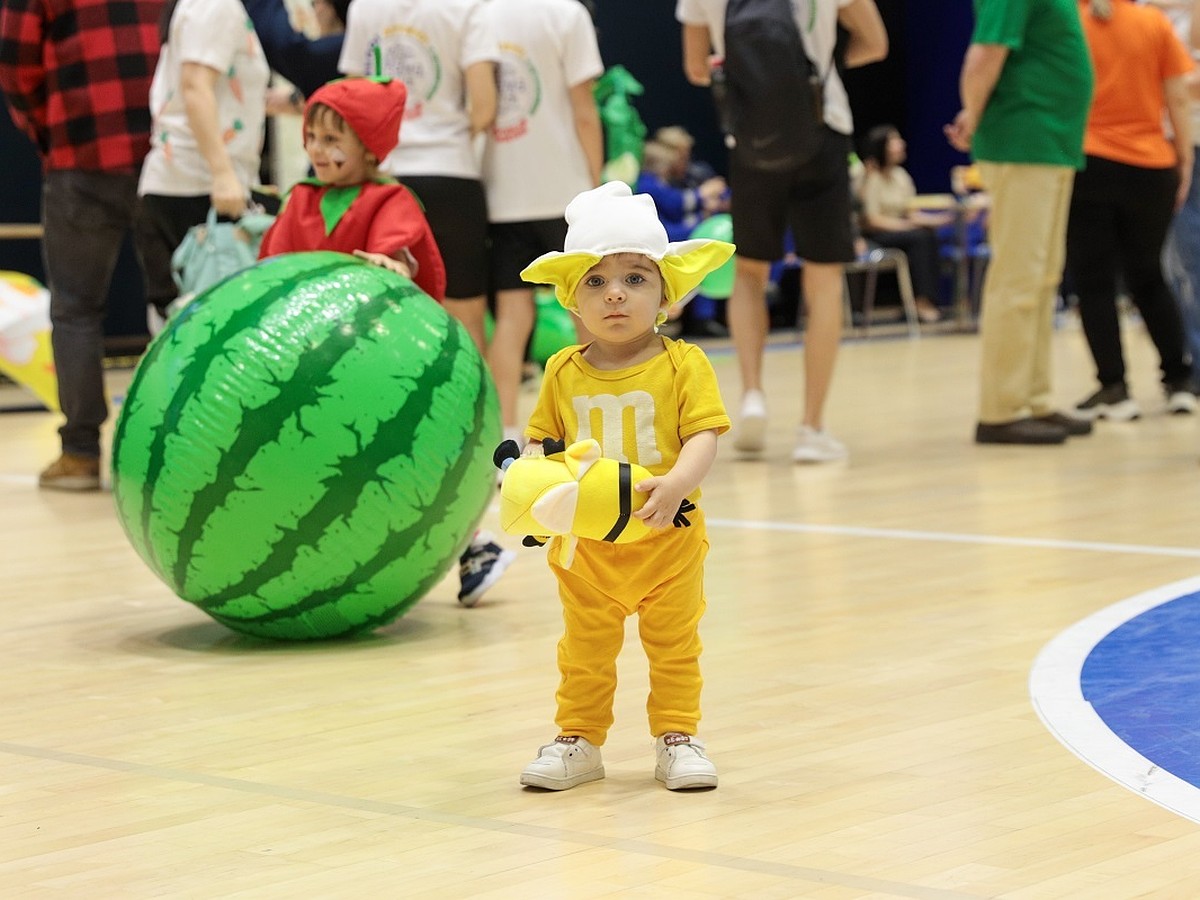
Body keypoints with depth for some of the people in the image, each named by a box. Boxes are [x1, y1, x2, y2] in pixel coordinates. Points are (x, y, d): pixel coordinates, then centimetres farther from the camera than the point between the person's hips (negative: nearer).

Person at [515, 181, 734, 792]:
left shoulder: (683, 365, -9)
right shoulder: (564, 373, -1)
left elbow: (704, 434, -16)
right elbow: (541, 437, 5)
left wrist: (679, 481, -33)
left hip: (668, 538, -2)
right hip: (585, 541, 2)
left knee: (674, 645, 11)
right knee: (585, 649, 14)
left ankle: (677, 736, 23)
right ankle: (578, 739, 26)